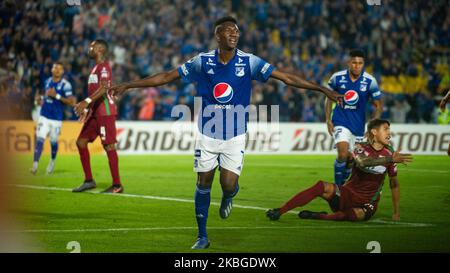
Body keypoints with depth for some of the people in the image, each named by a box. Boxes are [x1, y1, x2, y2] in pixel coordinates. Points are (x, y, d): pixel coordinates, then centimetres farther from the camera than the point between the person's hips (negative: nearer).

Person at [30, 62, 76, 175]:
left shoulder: (65, 85, -11)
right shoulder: (47, 82, 8)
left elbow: (72, 102, -18)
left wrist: (57, 96, -23)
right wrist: (39, 99, 4)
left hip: (56, 119, -3)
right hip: (44, 116, 3)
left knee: (53, 142, 10)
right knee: (39, 140, -9)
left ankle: (52, 162, 37)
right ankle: (35, 165, -13)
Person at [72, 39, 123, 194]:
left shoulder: (103, 66, -10)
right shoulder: (96, 67, 21)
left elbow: (104, 88, -25)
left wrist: (87, 102, -35)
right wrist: (87, 109, 24)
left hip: (105, 112, -10)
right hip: (95, 112, 10)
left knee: (109, 146, -8)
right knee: (81, 142, 7)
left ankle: (117, 185, -5)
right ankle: (89, 180, 11)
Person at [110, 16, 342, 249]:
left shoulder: (249, 62, -7)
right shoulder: (202, 62, -6)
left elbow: (287, 78, -7)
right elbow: (166, 77, 1)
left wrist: (323, 90, -11)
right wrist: (127, 86, 0)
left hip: (235, 136, -1)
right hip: (207, 134, 1)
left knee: (229, 185, -11)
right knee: (203, 184, 3)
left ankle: (228, 197, 28)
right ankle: (202, 236, 18)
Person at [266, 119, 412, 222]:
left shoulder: (389, 153, 1)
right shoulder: (360, 148, -4)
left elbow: (394, 184, 10)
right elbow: (362, 162, -29)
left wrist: (396, 213, 6)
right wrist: (390, 160, -39)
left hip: (366, 204, 0)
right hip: (348, 193, 0)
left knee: (358, 214, -38)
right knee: (323, 186, -29)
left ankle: (318, 216, -31)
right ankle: (279, 211, -29)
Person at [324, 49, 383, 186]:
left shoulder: (370, 81, -9)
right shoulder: (337, 77, -9)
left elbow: (378, 106, 0)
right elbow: (329, 98, 8)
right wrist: (328, 120, 0)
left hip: (358, 124, 2)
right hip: (340, 122, -2)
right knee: (343, 154, -22)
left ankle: (343, 185, 32)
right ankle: (337, 186, -5)